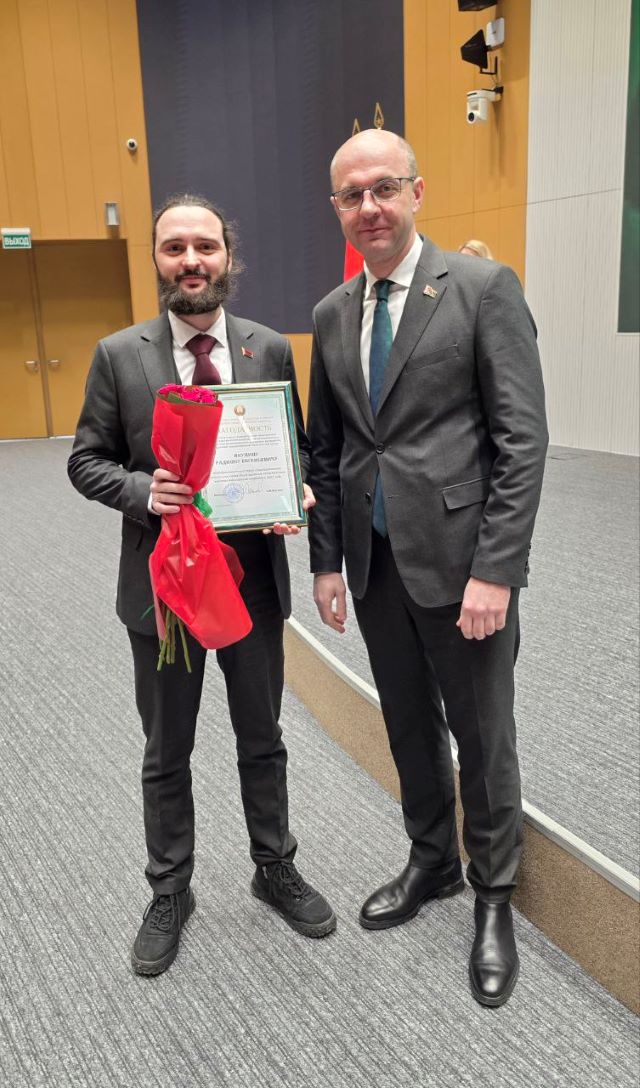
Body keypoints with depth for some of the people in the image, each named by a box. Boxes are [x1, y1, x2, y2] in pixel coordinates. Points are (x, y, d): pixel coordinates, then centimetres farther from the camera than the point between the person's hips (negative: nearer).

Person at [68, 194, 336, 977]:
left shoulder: (271, 349, 0)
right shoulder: (118, 355, -4)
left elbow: (295, 447, 7)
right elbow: (86, 461, -1)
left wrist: (297, 492, -15)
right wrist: (142, 491, -20)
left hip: (254, 578, 1)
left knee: (262, 740, 18)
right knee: (166, 753, 15)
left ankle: (275, 869, 41)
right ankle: (169, 893, 36)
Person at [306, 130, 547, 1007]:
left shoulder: (483, 288, -8)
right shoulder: (332, 315, 9)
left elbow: (523, 439, -12)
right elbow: (325, 449, 13)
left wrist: (496, 570, -17)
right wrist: (327, 559, 7)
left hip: (460, 559, -5)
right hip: (374, 563, 5)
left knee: (481, 737, 9)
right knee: (409, 728, 19)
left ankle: (494, 895, 31)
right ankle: (432, 861, 42)